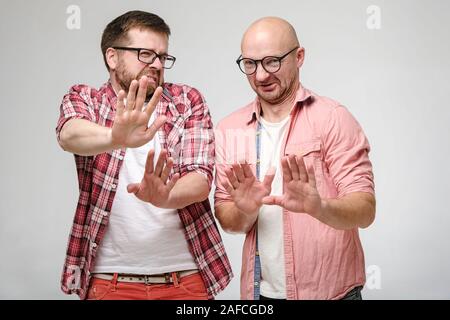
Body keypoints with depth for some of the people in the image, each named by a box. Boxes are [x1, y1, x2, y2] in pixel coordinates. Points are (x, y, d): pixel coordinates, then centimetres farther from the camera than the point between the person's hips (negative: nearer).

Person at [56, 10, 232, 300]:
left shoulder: (188, 101, 2)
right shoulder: (85, 100, 2)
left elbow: (200, 178, -9)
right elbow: (69, 134, -21)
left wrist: (164, 197, -30)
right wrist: (115, 138, -42)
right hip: (110, 279, 0)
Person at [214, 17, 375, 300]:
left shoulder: (333, 118, -10)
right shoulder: (229, 129, 1)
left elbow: (365, 210, -15)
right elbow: (226, 220, 3)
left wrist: (319, 207, -34)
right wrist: (246, 211, -18)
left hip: (329, 289, -3)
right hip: (259, 290, 3)